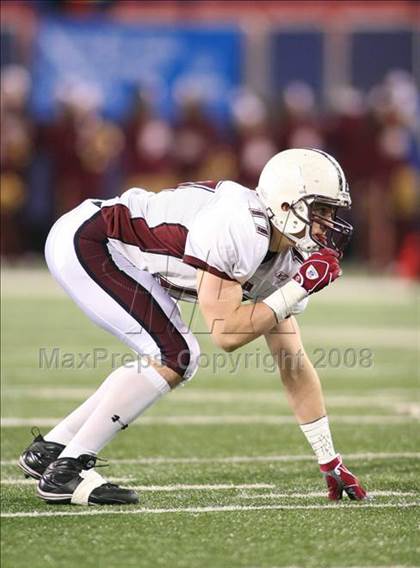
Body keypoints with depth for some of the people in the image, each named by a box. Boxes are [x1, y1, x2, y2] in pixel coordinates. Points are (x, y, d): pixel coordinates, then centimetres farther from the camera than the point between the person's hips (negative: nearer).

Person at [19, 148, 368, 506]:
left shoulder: (286, 260, 3)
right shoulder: (239, 231, -26)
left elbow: (293, 365, 9)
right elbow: (226, 334, -26)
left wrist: (330, 463, 9)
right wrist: (302, 286, -22)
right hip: (83, 240, -10)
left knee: (179, 360, 8)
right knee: (173, 355, -16)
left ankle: (49, 449, 16)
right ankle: (66, 470, -11)